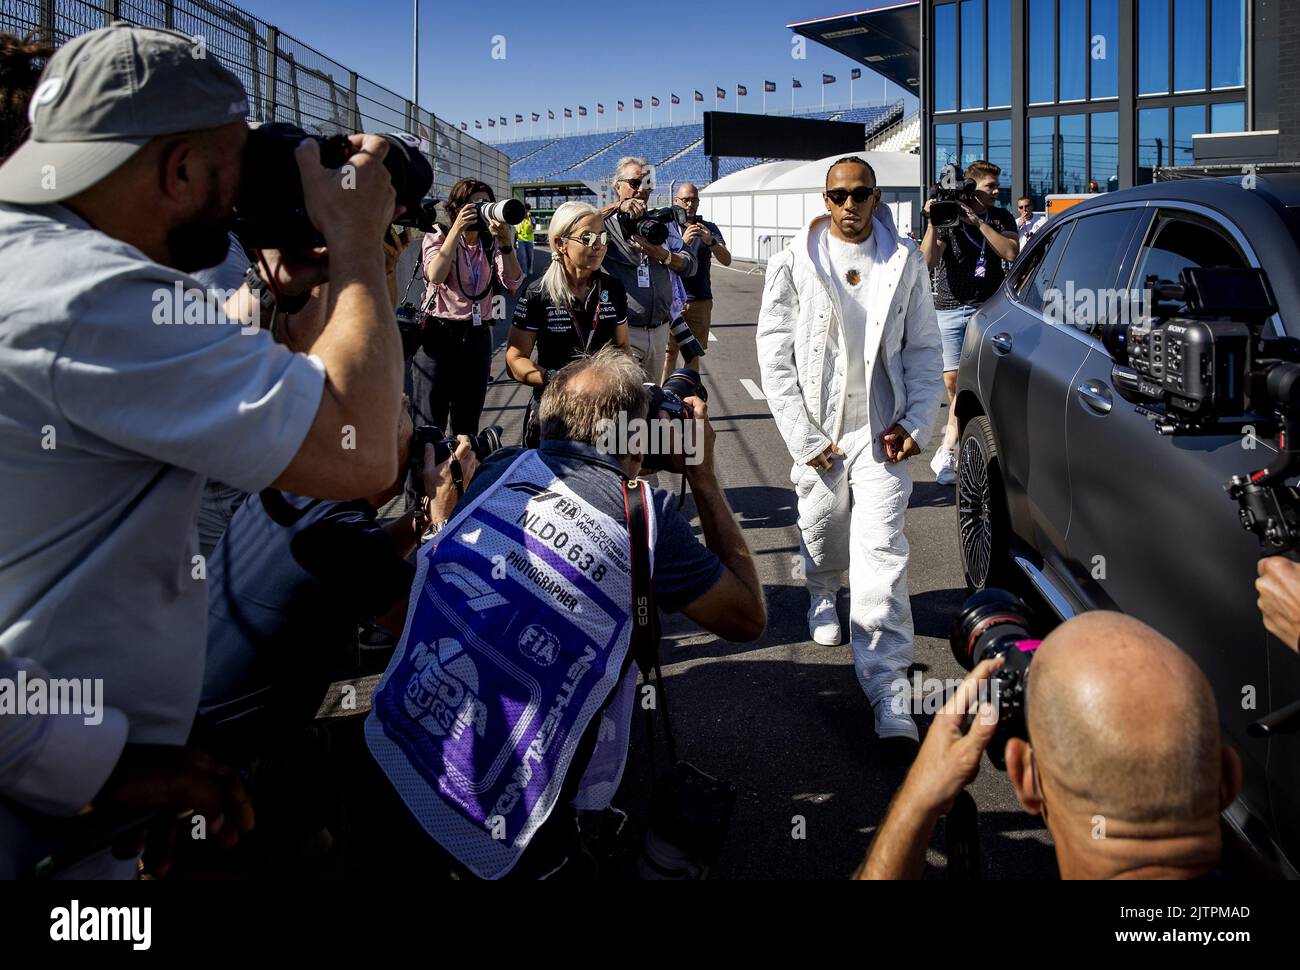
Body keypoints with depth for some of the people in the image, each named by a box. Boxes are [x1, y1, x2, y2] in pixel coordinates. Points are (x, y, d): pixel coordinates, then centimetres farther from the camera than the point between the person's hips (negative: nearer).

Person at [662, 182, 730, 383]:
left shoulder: (709, 229, 8)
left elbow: (726, 260, -4)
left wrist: (711, 242, -24)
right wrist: (682, 242, -27)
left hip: (701, 301, 2)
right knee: (669, 353, -5)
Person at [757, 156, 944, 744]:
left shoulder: (904, 262, 2)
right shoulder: (794, 264, -1)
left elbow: (924, 349, 7)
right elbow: (774, 356, -3)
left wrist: (915, 423, -4)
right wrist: (804, 437, -8)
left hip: (881, 429, 0)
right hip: (819, 430, 1)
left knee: (882, 549, -10)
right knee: (822, 532, 15)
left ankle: (883, 684, -9)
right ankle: (823, 597, 51)